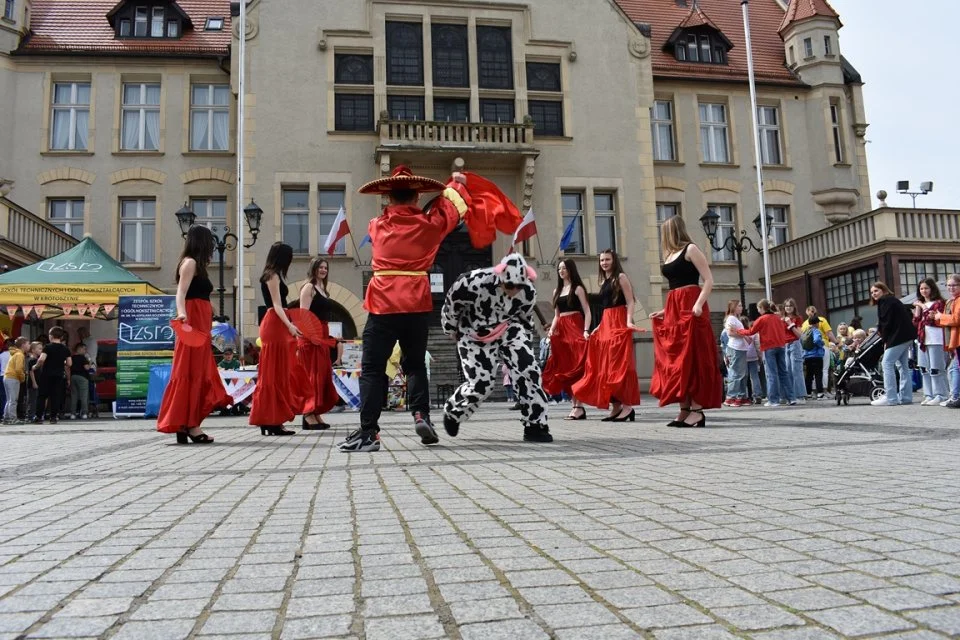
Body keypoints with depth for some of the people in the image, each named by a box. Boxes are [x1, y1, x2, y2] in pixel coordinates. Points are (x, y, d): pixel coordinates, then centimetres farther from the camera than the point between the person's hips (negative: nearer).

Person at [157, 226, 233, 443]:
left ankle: (184, 425, 12)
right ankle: (189, 425, -8)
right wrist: (181, 312, -37)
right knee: (191, 371, -9)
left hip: (200, 324, 10)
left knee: (198, 372, 9)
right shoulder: (190, 263, -6)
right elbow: (181, 293, -19)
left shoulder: (195, 264, 21)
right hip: (193, 322, -10)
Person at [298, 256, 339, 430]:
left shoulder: (323, 289, 21)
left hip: (323, 335, 9)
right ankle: (308, 415, -9)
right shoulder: (309, 287, -4)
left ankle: (317, 414, 12)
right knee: (313, 375, -11)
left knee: (324, 374, 8)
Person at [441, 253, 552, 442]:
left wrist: (524, 341, 15)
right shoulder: (476, 282, -33)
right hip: (475, 335, -3)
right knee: (480, 384, -8)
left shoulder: (528, 291, -18)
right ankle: (452, 413, 24)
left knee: (528, 370, -14)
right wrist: (451, 330, 1)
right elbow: (452, 302, -14)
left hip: (508, 330, 3)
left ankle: (535, 425, -3)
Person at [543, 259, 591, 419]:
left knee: (576, 367, -12)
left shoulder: (577, 288, 2)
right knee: (565, 368, 2)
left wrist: (586, 331, -18)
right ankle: (575, 405, 6)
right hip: (561, 331, 7)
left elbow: (587, 312, -5)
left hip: (575, 329, -7)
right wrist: (551, 330, 5)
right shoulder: (557, 291, 20)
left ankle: (579, 406, -13)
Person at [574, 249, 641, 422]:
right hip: (605, 325, 8)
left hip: (619, 323, -8)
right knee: (606, 366, 4)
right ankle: (616, 407, 7)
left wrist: (629, 321, -22)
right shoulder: (603, 281, 20)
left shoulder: (621, 277, -1)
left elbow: (630, 302, -8)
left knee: (620, 364, -13)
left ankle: (627, 405, -14)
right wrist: (598, 327, 19)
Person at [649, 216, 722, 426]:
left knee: (693, 358, -10)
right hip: (674, 310, 8)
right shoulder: (670, 255, 19)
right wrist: (665, 311, 20)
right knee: (674, 360, 3)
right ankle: (685, 410, 5)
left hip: (690, 307, -8)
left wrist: (699, 304, -22)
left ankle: (698, 410, -9)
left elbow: (709, 280, -10)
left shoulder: (690, 249, -2)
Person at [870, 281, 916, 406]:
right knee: (903, 365, 12)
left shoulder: (885, 301, -5)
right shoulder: (892, 300, 23)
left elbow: (886, 322, -14)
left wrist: (886, 340, -5)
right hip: (906, 336, 10)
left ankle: (890, 398, -12)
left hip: (898, 336, -10)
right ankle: (905, 396, 13)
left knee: (887, 363, -10)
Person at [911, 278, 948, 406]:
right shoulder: (920, 304, 21)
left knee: (936, 369, -8)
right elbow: (916, 323, 14)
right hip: (922, 339, 7)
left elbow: (938, 319, -13)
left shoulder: (939, 302, 0)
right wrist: (917, 308, 2)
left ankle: (941, 395, -3)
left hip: (935, 340, -7)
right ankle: (929, 395, 13)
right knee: (924, 369, 7)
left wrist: (924, 307, -8)